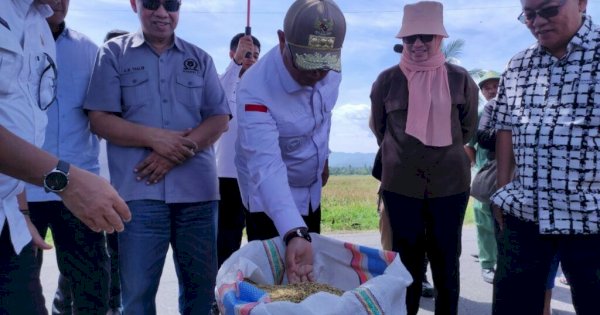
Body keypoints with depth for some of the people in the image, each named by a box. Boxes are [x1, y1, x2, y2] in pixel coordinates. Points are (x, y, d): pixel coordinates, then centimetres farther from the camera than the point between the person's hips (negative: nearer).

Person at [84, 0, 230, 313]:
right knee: (138, 288, 3)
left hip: (197, 187, 3)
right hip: (141, 189, -2)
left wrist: (177, 151, -11)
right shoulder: (113, 53, 6)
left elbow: (219, 119, 5)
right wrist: (156, 138, -14)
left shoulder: (200, 59, 12)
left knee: (201, 283, 10)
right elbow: (100, 119, 0)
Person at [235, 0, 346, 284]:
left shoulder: (330, 71, -15)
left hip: (311, 191, 6)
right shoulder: (256, 91, -35)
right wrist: (294, 234, -54)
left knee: (312, 271, 19)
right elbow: (266, 166, -43)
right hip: (270, 198, -6)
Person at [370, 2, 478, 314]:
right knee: (407, 261, 10)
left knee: (446, 261, 11)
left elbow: (467, 129, 12)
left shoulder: (460, 79, 0)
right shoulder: (387, 80, -1)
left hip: (450, 183, 0)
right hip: (400, 184, 0)